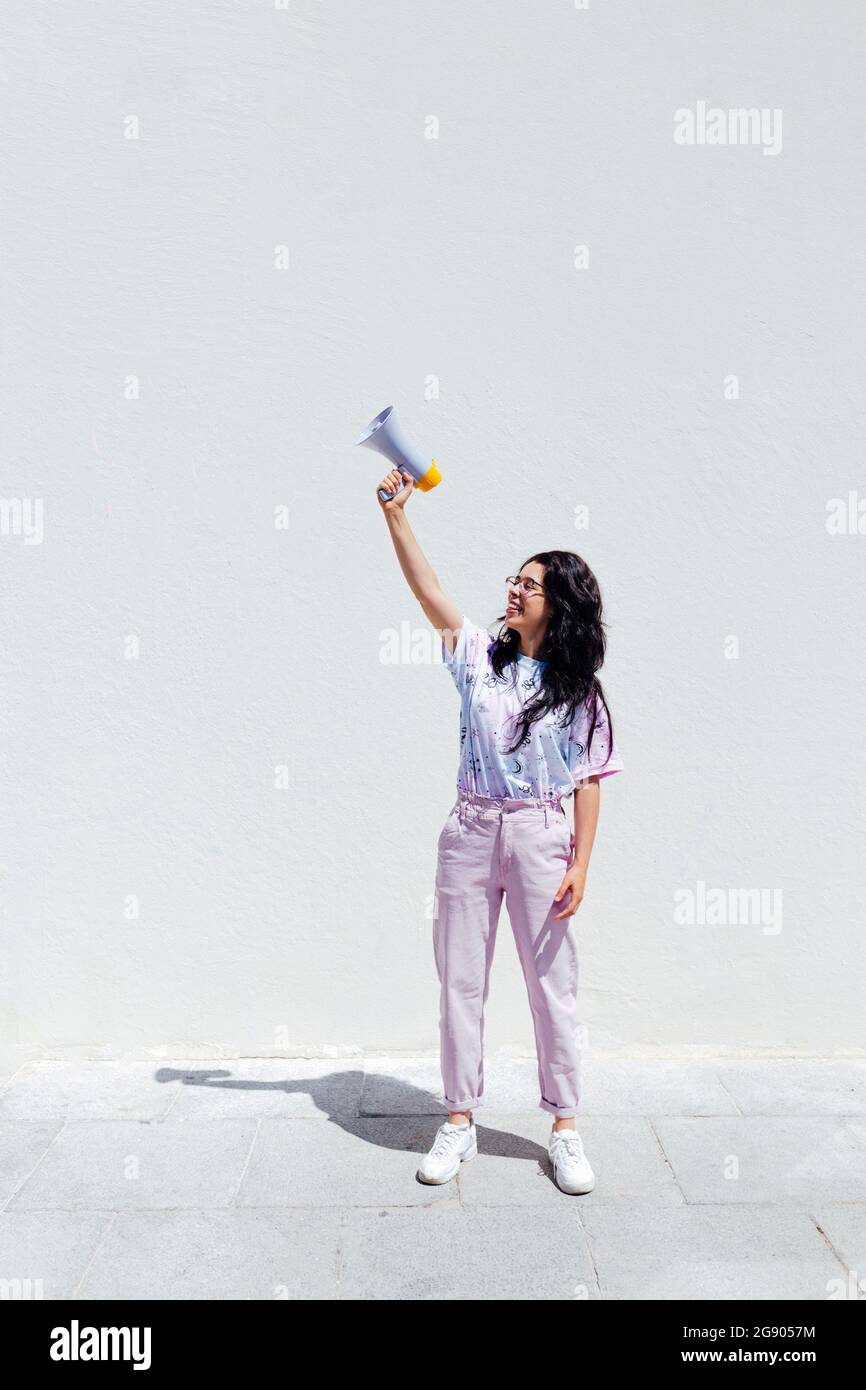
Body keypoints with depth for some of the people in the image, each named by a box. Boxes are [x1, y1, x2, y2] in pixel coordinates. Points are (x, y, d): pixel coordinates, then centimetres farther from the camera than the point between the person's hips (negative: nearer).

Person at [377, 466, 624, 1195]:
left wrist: (580, 865, -8)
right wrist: (395, 512, -10)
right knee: (461, 982, 9)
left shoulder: (580, 690, 0)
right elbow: (427, 588, -3)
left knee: (554, 986, 6)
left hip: (541, 838, -2)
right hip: (471, 831, 2)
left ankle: (565, 1127, 23)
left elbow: (589, 783, -1)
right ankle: (460, 1121, 25)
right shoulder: (480, 655, 4)